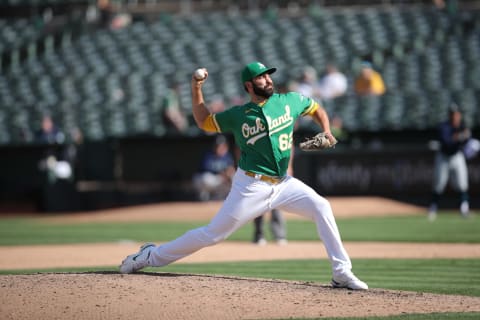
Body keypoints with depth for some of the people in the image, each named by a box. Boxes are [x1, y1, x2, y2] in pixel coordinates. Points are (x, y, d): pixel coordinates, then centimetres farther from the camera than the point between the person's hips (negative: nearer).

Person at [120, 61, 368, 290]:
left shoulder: (290, 101, 2)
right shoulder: (238, 115, -2)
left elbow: (318, 110, 17)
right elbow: (204, 122, 10)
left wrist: (326, 133, -2)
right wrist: (196, 91, -2)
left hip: (282, 183, 3)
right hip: (251, 186, -3)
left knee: (321, 207, -14)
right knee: (213, 234, -3)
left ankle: (342, 273, -9)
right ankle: (152, 256, 10)